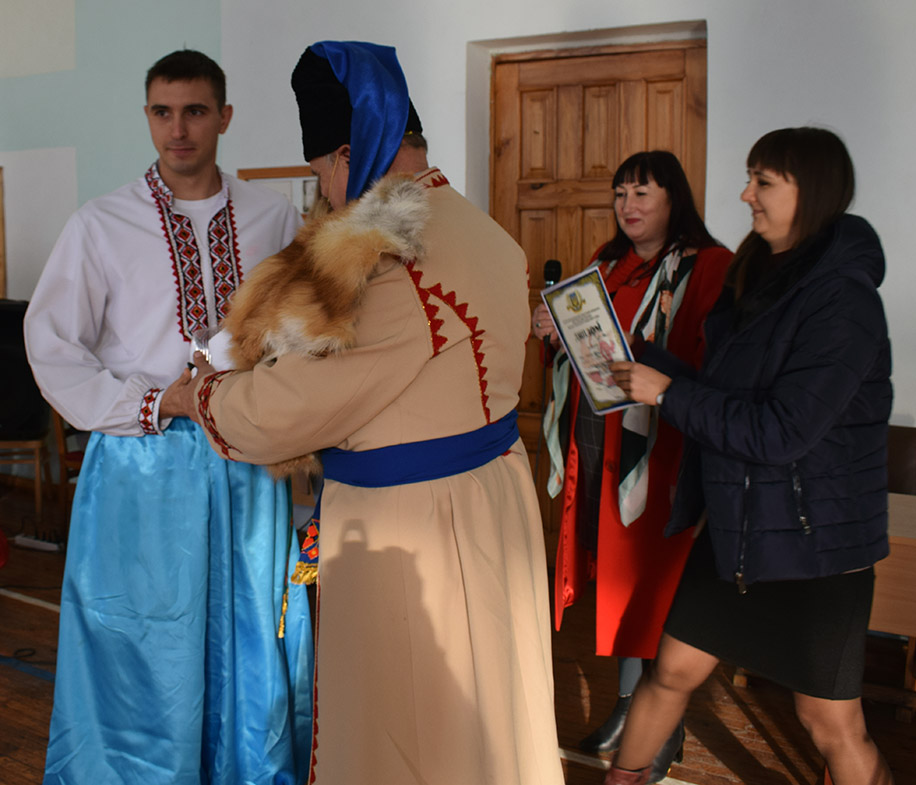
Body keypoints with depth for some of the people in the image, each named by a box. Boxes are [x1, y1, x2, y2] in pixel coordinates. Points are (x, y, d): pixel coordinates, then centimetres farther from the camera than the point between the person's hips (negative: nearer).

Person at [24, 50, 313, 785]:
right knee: (147, 650, 7)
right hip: (144, 468, -2)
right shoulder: (101, 225, -2)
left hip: (251, 465, 2)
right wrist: (157, 407, -10)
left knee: (257, 652, 12)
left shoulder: (275, 218, 4)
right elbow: (53, 347, -2)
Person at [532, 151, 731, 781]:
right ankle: (629, 704, 27)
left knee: (660, 577, 1)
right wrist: (555, 329, 1)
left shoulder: (709, 266, -8)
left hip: (662, 444, -6)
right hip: (599, 443, 7)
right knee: (617, 571, 12)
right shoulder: (609, 262, 15)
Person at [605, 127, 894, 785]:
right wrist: (647, 371, 2)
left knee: (832, 723, 7)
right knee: (674, 670, 16)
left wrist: (670, 391, -18)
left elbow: (779, 433, -25)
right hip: (736, 527, 8)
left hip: (814, 543, -7)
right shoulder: (761, 279, 7)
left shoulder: (841, 302, -21)